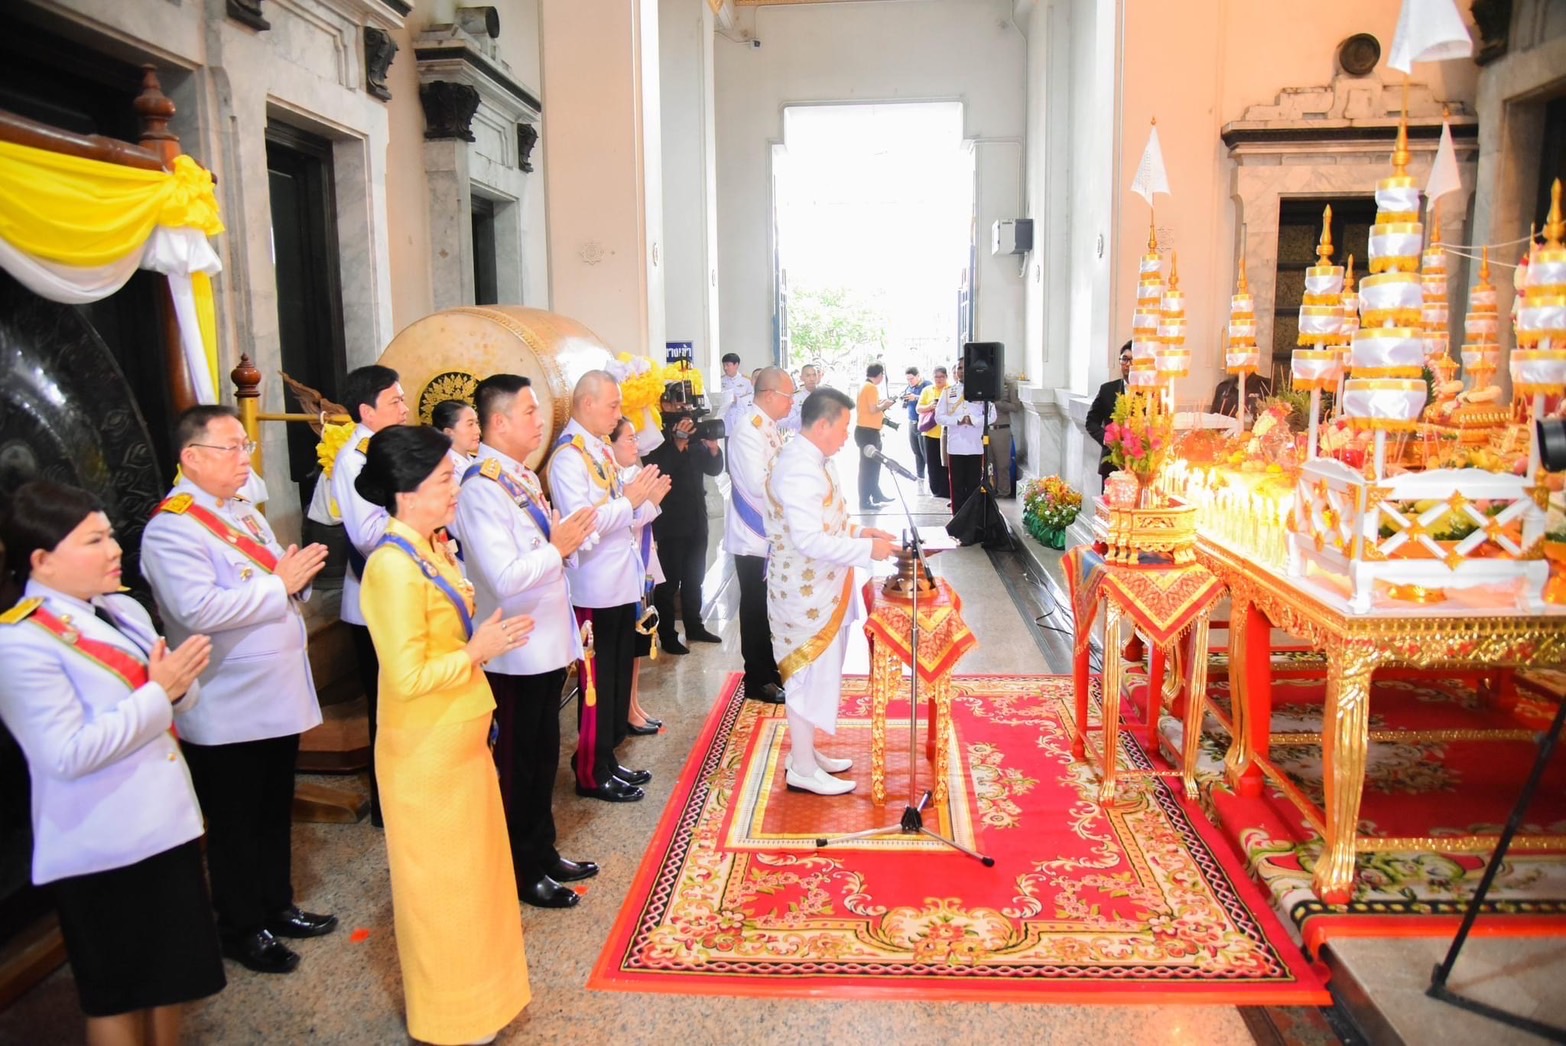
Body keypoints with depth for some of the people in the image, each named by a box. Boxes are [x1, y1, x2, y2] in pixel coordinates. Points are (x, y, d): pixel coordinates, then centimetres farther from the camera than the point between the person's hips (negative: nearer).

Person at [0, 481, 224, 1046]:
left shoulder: (122, 608, 4)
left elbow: (179, 696, 12)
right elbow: (69, 754, -24)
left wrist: (180, 682, -11)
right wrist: (157, 693, -22)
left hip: (165, 824, 7)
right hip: (102, 848, -7)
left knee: (170, 976, 21)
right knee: (116, 993, 12)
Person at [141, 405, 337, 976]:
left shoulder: (244, 512, 10)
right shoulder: (172, 528, -17)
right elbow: (199, 609, -30)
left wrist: (297, 577, -3)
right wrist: (279, 584, -23)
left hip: (278, 697, 8)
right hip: (226, 710, -8)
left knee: (275, 814, 20)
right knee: (235, 825, 9)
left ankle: (277, 907, 36)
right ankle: (240, 928, 26)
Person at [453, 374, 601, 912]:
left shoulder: (523, 477, 8)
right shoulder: (481, 488, -21)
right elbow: (504, 577, -29)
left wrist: (566, 538, 1)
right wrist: (558, 547, -19)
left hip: (548, 641, 9)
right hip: (515, 650, -9)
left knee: (544, 755, 20)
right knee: (517, 762, 8)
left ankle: (543, 852, 36)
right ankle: (521, 873, 24)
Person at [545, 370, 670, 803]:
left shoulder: (602, 450, 13)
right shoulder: (568, 456, -15)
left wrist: (649, 500, 1)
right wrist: (630, 499, -19)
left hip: (622, 582, 9)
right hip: (595, 589, -9)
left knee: (618, 677, 16)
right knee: (597, 682, 2)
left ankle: (607, 761, 29)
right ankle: (592, 774, 16)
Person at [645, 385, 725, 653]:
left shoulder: (694, 432, 7)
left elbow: (714, 469, 9)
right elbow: (656, 472, -23)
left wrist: (713, 448, -11)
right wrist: (678, 445, -32)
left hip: (696, 517, 6)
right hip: (668, 521, -6)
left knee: (694, 577, 16)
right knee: (669, 581, -1)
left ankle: (694, 626, 29)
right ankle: (667, 635, 9)